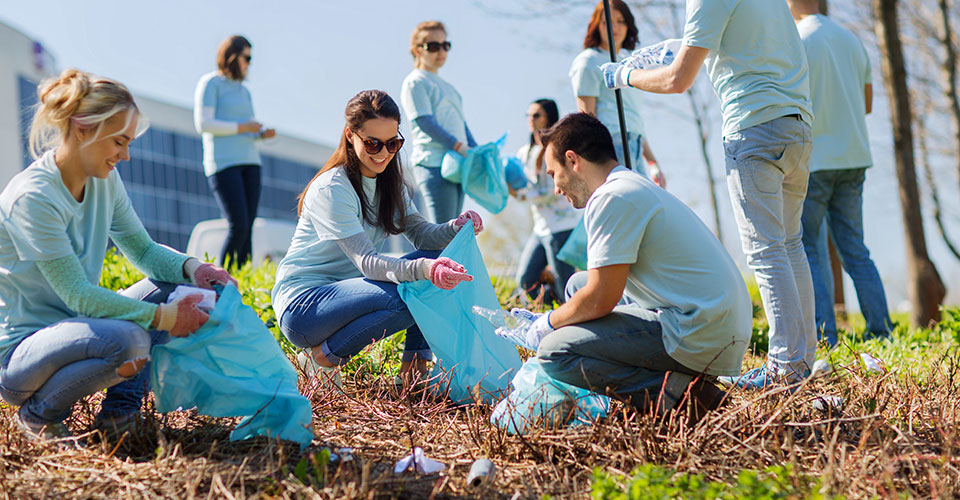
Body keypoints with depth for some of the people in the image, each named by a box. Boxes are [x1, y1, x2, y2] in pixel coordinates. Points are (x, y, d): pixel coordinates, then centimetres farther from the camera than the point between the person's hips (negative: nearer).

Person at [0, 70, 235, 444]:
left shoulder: (104, 181, 3)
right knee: (127, 339, -34)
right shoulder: (32, 197, -23)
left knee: (172, 284, -3)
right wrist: (162, 318, -26)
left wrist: (192, 268, -11)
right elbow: (77, 295, -24)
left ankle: (121, 408, -1)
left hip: (72, 326, 9)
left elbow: (143, 249, 10)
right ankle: (38, 414, -8)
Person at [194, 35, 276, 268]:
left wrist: (262, 133, 5)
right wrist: (242, 127, -10)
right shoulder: (210, 83, -1)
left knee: (248, 226, -1)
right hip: (223, 162, -7)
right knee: (238, 225, -16)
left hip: (249, 162, 8)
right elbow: (203, 124, -12)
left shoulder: (243, 91, 21)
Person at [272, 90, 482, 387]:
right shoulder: (331, 189, -19)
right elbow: (366, 262, -28)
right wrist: (423, 269, -45)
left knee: (438, 263, -8)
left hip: (345, 292, 8)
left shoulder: (389, 183, 8)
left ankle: (415, 368, -3)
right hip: (302, 303, -8)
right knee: (403, 297, -32)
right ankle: (322, 358, -12)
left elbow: (421, 234, -1)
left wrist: (458, 227, -23)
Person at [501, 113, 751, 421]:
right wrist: (546, 322, 30)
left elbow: (599, 301, -15)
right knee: (578, 284, 24)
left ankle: (674, 395, -15)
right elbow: (606, 289, 27)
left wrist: (547, 324, 4)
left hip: (698, 338, -10)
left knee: (554, 353, -14)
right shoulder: (637, 187, 20)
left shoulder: (612, 199, -12)